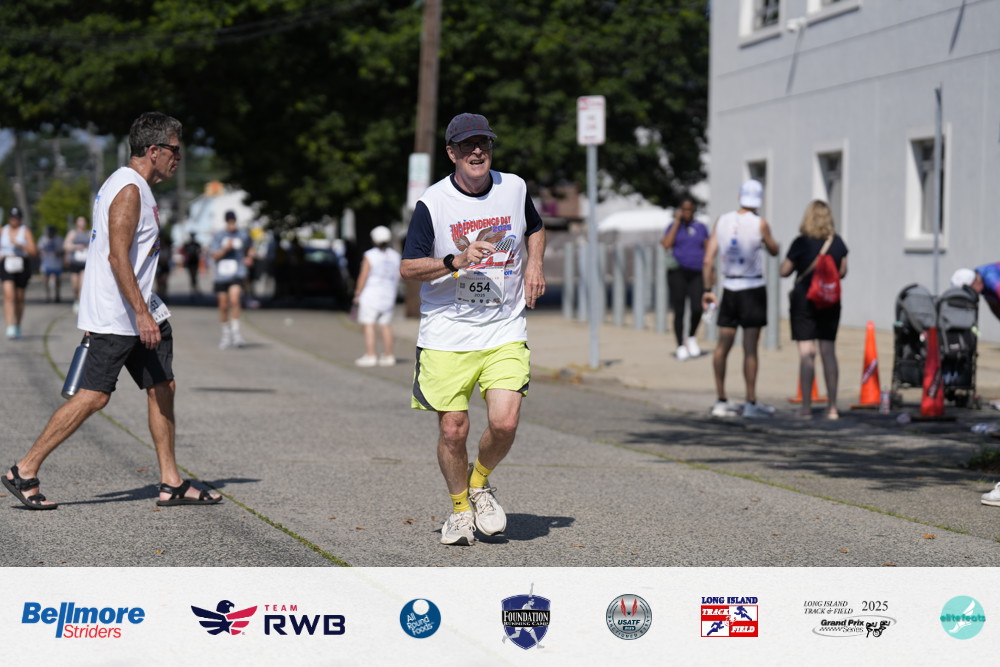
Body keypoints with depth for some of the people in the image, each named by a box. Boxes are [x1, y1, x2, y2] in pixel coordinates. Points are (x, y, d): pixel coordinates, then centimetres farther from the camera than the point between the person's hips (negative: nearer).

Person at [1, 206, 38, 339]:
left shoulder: (25, 232, 1)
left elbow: (34, 252, -7)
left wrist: (20, 245, -21)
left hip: (21, 266, 0)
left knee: (19, 297, 9)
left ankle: (18, 326, 29)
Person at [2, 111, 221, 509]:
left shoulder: (132, 187, 17)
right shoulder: (128, 190, -15)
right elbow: (117, 256, -22)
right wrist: (141, 313, -25)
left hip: (137, 312, 11)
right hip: (115, 317, -11)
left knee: (162, 388, 8)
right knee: (94, 397, -9)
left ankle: (171, 484, 12)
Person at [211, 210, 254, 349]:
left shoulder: (243, 235, 6)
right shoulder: (219, 236, 5)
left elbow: (250, 248, 24)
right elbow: (215, 256, 0)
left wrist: (250, 257, 3)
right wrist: (226, 248, -16)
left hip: (237, 273, -2)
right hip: (221, 274, 2)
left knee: (234, 299, -24)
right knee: (223, 306, 6)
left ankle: (236, 332, -19)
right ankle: (226, 334, 24)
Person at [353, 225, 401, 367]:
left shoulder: (370, 256, -12)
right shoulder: (395, 256, 4)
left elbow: (363, 277, -13)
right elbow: (397, 277, 8)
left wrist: (357, 294, -4)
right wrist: (393, 296, 17)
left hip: (371, 293, -6)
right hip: (388, 294, 6)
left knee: (369, 325, -5)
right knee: (386, 325, 11)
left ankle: (370, 356, -10)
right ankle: (388, 356, 12)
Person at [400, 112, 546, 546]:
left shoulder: (514, 188, 4)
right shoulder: (432, 203, -7)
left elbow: (535, 228, 26)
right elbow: (408, 268, -9)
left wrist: (534, 264, 8)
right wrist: (457, 261, -23)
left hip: (505, 331, 2)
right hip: (446, 335, -2)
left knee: (504, 423, -13)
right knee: (452, 429, 0)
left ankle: (480, 483, 18)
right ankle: (460, 509, 24)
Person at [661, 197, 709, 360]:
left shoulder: (701, 228, 13)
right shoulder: (673, 227, 7)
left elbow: (707, 252, 13)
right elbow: (667, 244, -11)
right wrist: (677, 222, -6)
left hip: (696, 274, 1)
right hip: (677, 272, -1)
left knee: (697, 309, -14)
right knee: (679, 311, -3)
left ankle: (691, 338, 11)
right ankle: (681, 347, 5)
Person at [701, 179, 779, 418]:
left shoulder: (722, 221, 1)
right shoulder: (759, 224, -9)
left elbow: (708, 259, -1)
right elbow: (774, 250, 7)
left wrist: (708, 289, 5)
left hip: (729, 288, 4)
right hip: (753, 289, -4)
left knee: (723, 345, 11)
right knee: (750, 349, -3)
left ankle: (721, 401, 15)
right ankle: (751, 403, -2)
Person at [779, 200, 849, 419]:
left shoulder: (801, 243, -11)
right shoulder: (837, 242, 0)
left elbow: (784, 271, -8)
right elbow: (842, 271, 10)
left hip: (803, 298, -4)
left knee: (806, 353, -2)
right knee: (829, 352, 7)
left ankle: (806, 406, -3)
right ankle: (832, 407, 6)